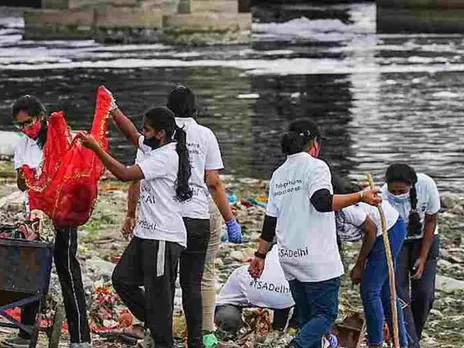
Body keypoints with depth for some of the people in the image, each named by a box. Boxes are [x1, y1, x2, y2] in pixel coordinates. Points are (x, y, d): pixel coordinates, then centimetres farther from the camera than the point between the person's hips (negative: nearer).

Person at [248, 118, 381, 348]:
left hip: (289, 259, 7)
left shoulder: (279, 174, 15)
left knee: (307, 318, 12)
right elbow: (322, 202, -24)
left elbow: (270, 221, 16)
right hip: (317, 260, -7)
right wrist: (360, 197, -24)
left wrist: (260, 255, 21)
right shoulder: (315, 167, -7)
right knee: (326, 313, -4)